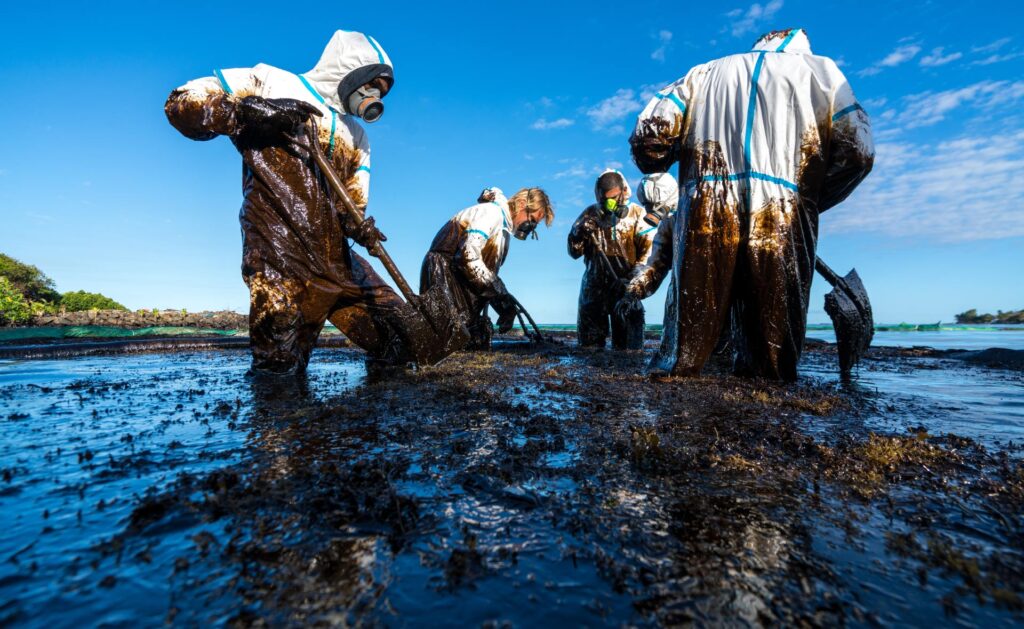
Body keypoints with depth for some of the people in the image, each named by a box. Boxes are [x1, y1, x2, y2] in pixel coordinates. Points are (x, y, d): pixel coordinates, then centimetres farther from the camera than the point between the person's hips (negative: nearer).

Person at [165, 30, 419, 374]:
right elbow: (181, 103, 1)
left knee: (403, 341, 4)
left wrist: (361, 228, -7)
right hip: (281, 261, -5)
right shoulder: (271, 82, 7)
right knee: (278, 372, -7)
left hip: (339, 264, 6)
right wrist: (254, 110, -14)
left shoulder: (356, 136, 22)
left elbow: (353, 206, 15)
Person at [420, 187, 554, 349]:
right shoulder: (491, 212, -11)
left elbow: (489, 270, 17)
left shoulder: (505, 226, 18)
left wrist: (504, 306, 5)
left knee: (479, 343, 5)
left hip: (461, 277, 10)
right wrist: (500, 293, -18)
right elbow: (468, 256, -24)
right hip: (444, 269, -10)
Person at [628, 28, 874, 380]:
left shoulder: (704, 72, 28)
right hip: (783, 220, 0)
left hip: (705, 216, 1)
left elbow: (648, 135, 10)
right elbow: (856, 152, 10)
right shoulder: (820, 70, 24)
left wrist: (659, 171, 28)